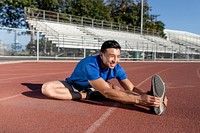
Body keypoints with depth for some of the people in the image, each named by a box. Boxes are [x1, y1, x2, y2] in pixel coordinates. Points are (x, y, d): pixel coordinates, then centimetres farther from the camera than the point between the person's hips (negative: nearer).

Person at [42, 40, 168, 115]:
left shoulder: (116, 68, -20)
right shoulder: (90, 65, -39)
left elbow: (131, 88, -18)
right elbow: (107, 92, -47)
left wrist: (145, 95, -39)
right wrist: (138, 99, -55)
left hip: (93, 87, 3)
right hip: (74, 86, -3)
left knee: (118, 89, -22)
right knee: (47, 88, -32)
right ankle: (86, 96, -27)